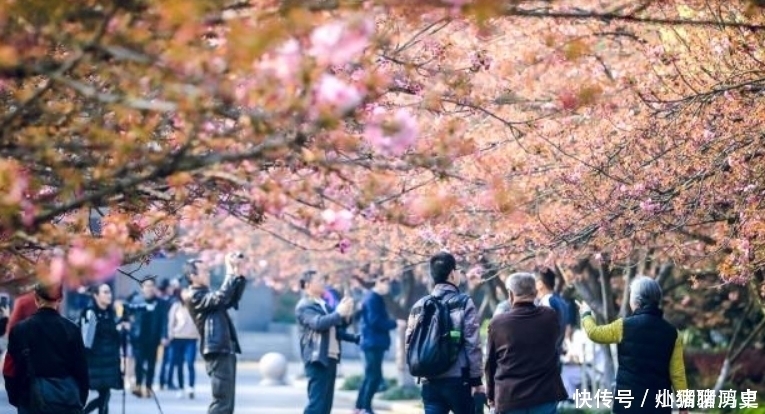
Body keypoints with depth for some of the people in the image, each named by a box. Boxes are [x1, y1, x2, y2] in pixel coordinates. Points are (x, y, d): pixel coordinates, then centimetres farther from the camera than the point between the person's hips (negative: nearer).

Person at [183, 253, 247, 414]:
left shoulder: (207, 294, 21)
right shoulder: (194, 296, -7)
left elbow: (232, 299, 23)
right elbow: (220, 298, -22)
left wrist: (239, 273, 12)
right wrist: (231, 272, -17)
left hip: (226, 352, 10)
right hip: (217, 353, -10)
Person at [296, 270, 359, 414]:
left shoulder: (324, 304, 18)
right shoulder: (304, 306, -8)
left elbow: (335, 327, 23)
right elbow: (318, 323, -26)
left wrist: (346, 316, 5)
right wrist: (339, 313, -26)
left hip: (331, 357, 9)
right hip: (317, 359, -9)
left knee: (325, 402, 10)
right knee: (316, 401, -12)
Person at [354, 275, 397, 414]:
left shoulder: (373, 298, 18)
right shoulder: (373, 298, -13)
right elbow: (375, 321, -21)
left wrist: (391, 322, 9)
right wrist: (394, 323, -15)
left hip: (373, 342, 11)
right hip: (374, 342, -11)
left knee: (370, 376, 14)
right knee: (375, 376, -8)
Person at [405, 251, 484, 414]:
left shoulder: (419, 305, 7)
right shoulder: (464, 303, -7)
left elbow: (410, 343, 7)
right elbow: (472, 344, -10)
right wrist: (477, 379, -5)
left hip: (430, 382, 4)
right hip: (457, 380, -4)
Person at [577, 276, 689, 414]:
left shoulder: (625, 326, -5)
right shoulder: (670, 332, 3)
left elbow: (594, 332, 12)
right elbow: (677, 373, 1)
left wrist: (586, 314, 32)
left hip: (629, 402, -3)